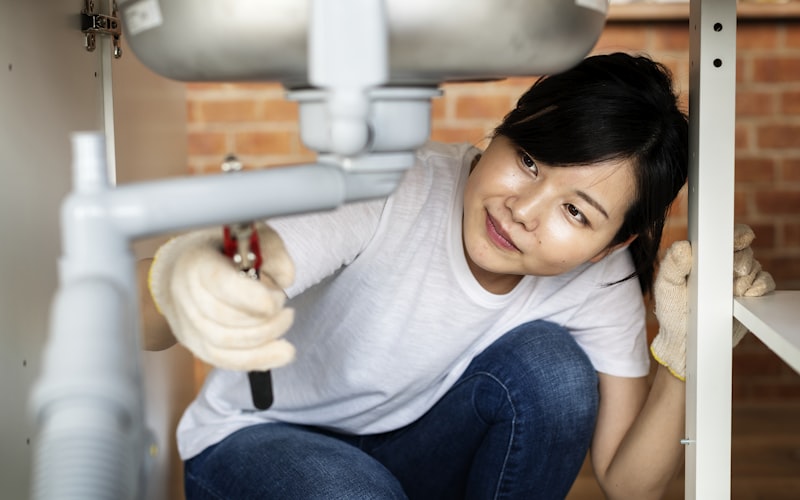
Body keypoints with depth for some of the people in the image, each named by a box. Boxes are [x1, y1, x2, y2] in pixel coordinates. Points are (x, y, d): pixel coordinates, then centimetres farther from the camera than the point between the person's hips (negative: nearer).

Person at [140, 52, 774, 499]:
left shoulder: (602, 281, -16)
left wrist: (685, 354, -32)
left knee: (549, 364, -24)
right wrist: (182, 276, -69)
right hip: (257, 442, -3)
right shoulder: (388, 191, -31)